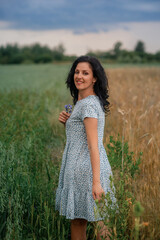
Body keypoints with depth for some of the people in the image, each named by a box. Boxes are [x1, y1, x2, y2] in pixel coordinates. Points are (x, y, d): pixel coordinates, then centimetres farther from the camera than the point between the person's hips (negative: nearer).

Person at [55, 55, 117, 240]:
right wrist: (66, 122, 3)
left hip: (86, 169, -10)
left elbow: (93, 145, -20)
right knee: (76, 221, 17)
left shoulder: (88, 105, -15)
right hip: (80, 168, 10)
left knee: (98, 222, 0)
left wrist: (96, 182, -23)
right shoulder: (84, 101, 14)